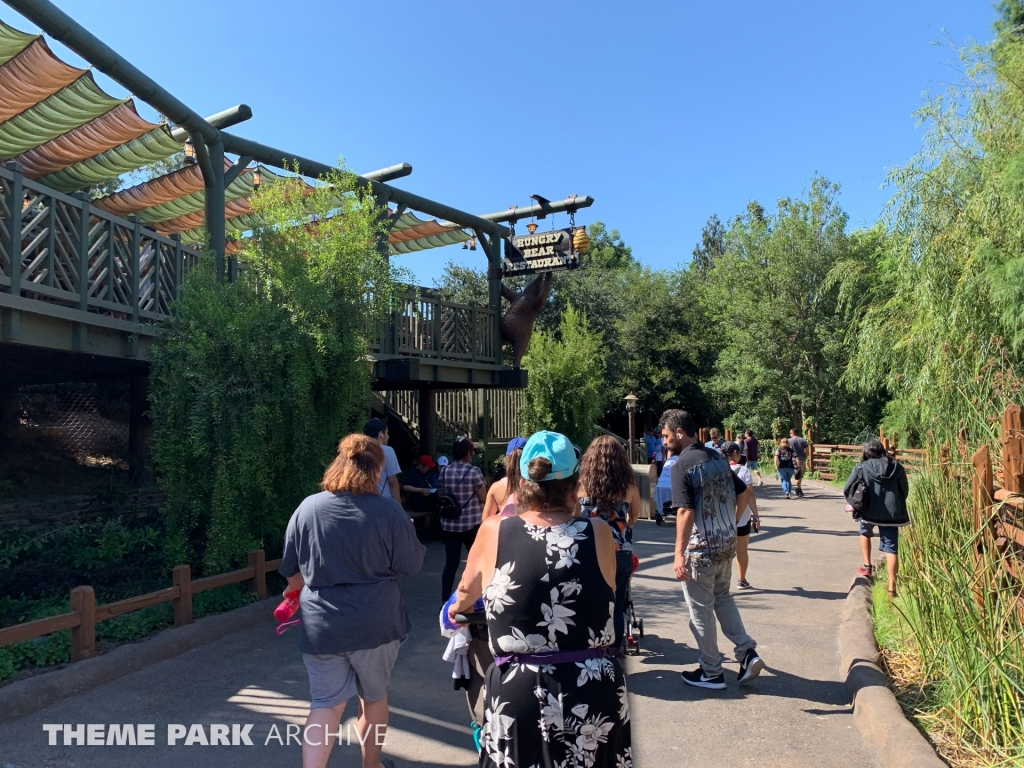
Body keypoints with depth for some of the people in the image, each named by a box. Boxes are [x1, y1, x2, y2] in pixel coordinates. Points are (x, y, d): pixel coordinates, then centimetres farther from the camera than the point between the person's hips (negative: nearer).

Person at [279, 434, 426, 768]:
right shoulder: (388, 511, -13)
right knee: (373, 696, 20)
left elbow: (292, 572, 6)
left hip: (320, 625, 2)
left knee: (326, 704, 12)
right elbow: (412, 565, -5)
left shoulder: (308, 508, -4)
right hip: (375, 622, -1)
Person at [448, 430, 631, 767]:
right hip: (596, 693, 1)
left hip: (518, 696, -1)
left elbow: (467, 590, 11)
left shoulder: (493, 531, -8)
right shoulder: (598, 533, -8)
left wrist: (457, 608, 34)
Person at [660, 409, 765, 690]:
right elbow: (744, 493, 12)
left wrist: (679, 554, -22)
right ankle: (747, 651, 17)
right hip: (727, 543, 8)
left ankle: (711, 673, 19)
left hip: (701, 548, -7)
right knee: (723, 597, 26)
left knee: (701, 610, 8)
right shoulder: (718, 457, 5)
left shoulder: (682, 465, -18)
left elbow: (685, 512, -24)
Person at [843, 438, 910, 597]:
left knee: (865, 533, 31)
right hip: (892, 513, 1)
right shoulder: (897, 467, 3)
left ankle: (867, 566, 30)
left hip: (869, 511, -1)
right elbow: (905, 490, 13)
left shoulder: (861, 468, -5)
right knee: (891, 549, 3)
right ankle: (892, 587, -1)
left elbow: (846, 490, -2)